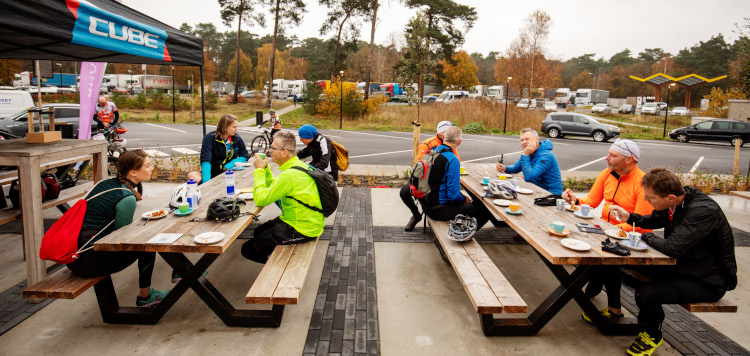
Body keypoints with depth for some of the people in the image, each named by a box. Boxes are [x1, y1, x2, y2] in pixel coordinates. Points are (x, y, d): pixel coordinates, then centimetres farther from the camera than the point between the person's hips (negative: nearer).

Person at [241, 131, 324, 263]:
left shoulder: (289, 175, -26)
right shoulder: (299, 165, 6)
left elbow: (260, 200, -21)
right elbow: (274, 187, 18)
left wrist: (259, 170, -13)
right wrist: (265, 168, 5)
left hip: (301, 230, -10)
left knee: (248, 250, -5)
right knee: (258, 232, 28)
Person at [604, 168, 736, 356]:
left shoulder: (704, 211, -31)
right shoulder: (674, 203, -6)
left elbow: (672, 248, -38)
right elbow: (654, 220, 17)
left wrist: (647, 237, -18)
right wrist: (630, 217, -2)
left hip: (708, 282, -8)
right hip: (680, 265, 8)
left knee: (646, 292, -30)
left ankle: (652, 335, 1)